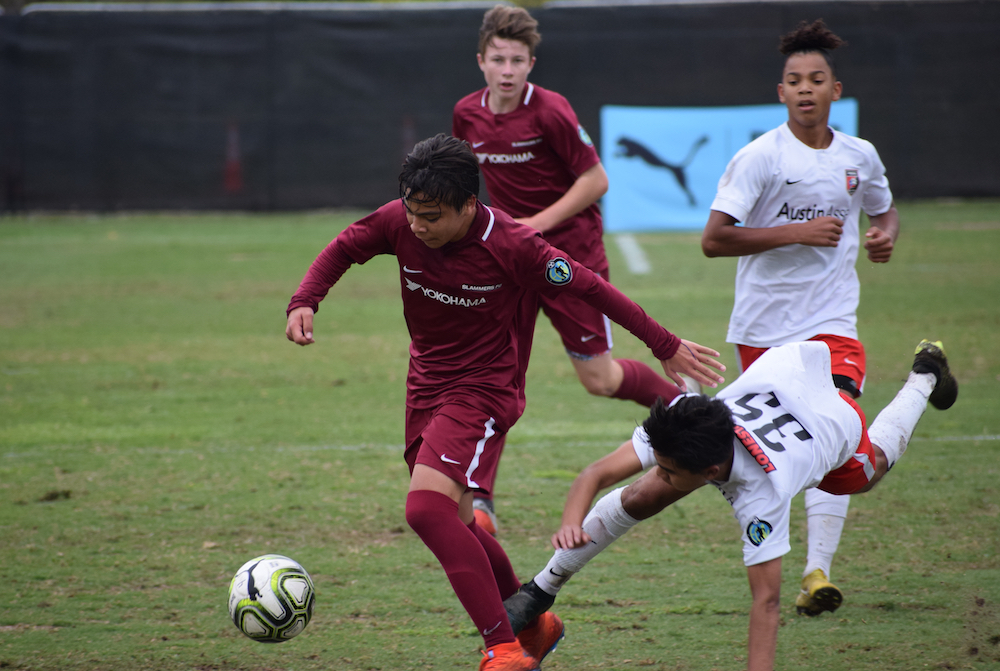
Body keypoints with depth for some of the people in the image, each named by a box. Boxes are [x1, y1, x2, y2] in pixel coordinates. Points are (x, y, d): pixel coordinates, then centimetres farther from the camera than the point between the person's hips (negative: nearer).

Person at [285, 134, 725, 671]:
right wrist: (305, 301, -11)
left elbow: (590, 289, -12)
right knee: (451, 526, 15)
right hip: (426, 384, 7)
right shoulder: (399, 222, -11)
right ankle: (534, 625, 37)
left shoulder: (511, 247, -23)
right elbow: (343, 249, 7)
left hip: (483, 390, -7)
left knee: (427, 509, -25)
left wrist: (666, 346, -4)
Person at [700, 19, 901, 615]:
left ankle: (818, 572, -21)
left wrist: (887, 234, 2)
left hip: (831, 321, 2)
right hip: (763, 328, -2)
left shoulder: (860, 157, 5)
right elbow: (714, 239, -17)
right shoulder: (759, 158, -10)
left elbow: (884, 208, 27)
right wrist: (798, 233, -21)